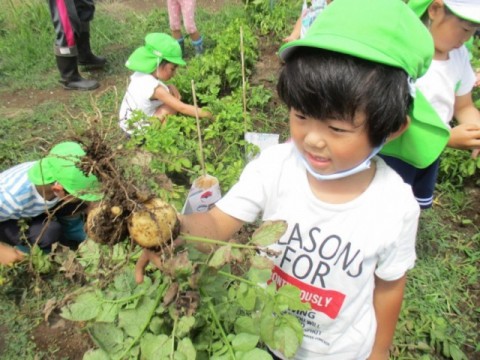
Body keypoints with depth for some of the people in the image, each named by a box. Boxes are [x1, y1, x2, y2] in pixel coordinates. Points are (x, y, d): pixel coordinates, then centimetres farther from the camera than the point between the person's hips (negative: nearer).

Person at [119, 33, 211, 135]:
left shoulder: (140, 74, -8)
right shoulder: (155, 88, -30)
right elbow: (183, 108, -30)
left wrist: (170, 87, -9)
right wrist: (209, 115, -27)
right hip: (139, 129, -8)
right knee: (173, 106, -19)